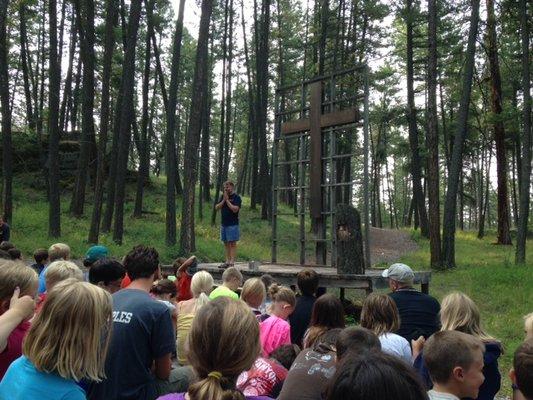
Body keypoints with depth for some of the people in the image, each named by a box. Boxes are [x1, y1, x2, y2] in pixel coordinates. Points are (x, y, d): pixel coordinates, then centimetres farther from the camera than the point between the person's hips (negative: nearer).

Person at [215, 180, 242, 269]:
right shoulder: (223, 196, 13)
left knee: (232, 243, -5)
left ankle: (232, 262, -5)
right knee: (226, 243, 9)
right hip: (223, 224, 7)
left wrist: (227, 200, -13)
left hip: (232, 224, -7)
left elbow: (235, 209, -18)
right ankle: (227, 261, 14)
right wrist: (223, 200, -6)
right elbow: (217, 207, 6)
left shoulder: (236, 197, -6)